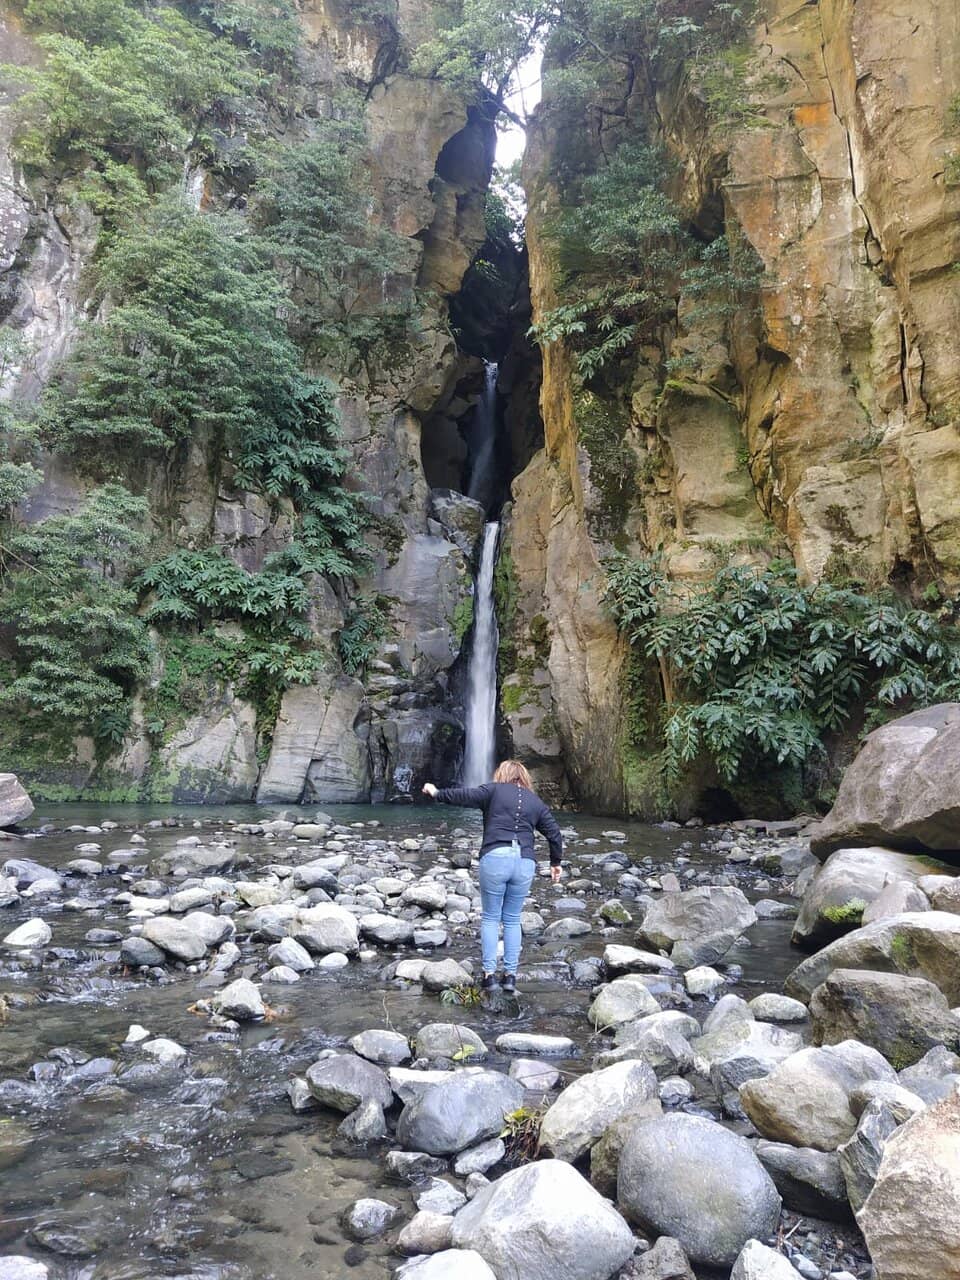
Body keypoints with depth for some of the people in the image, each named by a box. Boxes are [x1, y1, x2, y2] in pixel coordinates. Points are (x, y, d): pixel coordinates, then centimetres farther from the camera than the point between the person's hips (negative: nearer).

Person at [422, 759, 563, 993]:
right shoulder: (536, 802, 17)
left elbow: (464, 795, -2)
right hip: (525, 862, 3)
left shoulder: (494, 790, 6)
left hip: (495, 858, -3)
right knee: (512, 920, 15)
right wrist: (555, 863, 27)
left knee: (490, 918, 10)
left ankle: (489, 973, 5)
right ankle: (510, 975, 13)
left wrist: (436, 792, 12)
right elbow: (554, 833, 16)